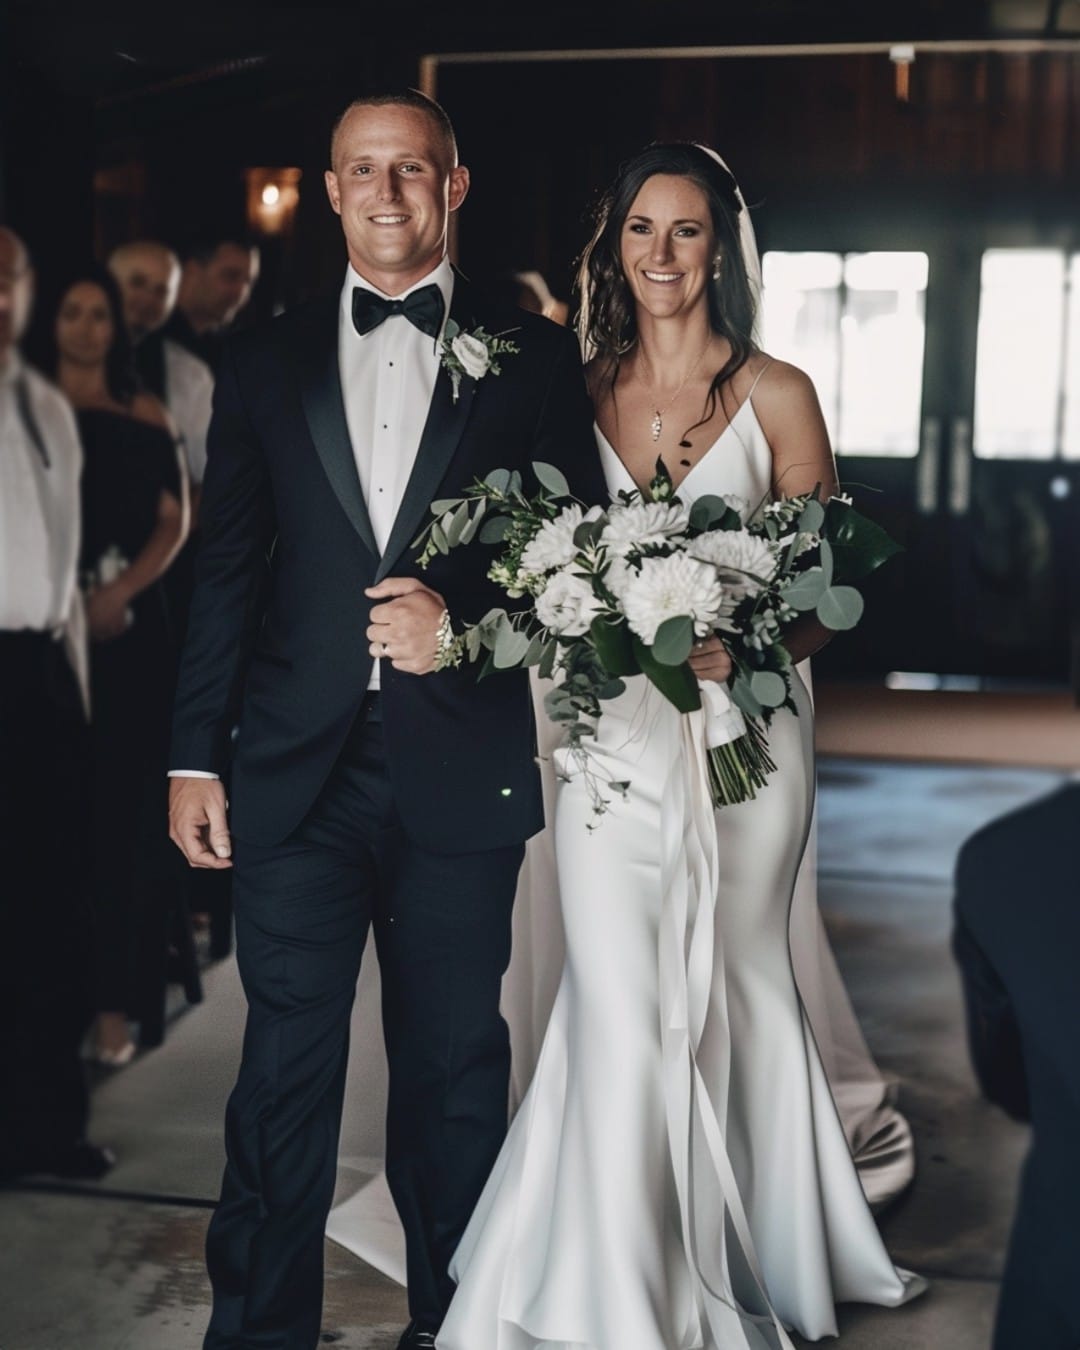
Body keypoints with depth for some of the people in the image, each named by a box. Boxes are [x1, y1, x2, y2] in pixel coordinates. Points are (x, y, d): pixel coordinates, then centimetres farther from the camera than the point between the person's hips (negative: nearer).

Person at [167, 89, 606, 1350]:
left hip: (463, 771, -1)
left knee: (453, 1066, 11)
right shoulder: (264, 362, 10)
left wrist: (464, 619, -13)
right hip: (295, 771, 1)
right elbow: (225, 572, 8)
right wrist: (196, 755, 4)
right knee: (283, 1070, 4)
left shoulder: (534, 357, 6)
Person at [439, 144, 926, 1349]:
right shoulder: (583, 394, 7)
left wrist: (743, 647, -20)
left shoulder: (777, 395, 0)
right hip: (613, 732, 1)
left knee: (734, 997, 12)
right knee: (620, 1011, -6)